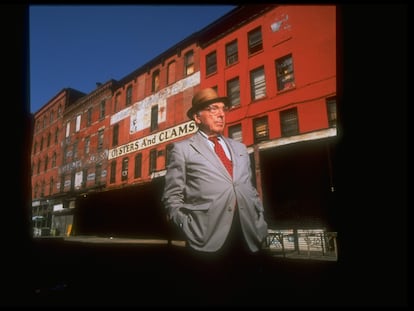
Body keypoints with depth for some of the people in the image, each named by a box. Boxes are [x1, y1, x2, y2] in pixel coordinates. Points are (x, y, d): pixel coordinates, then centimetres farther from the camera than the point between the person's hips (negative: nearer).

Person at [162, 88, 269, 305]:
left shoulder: (240, 148, 18)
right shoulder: (182, 149, 3)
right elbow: (172, 198, 0)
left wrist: (261, 227, 10)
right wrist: (191, 233, -10)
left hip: (249, 240, 5)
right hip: (209, 241, -4)